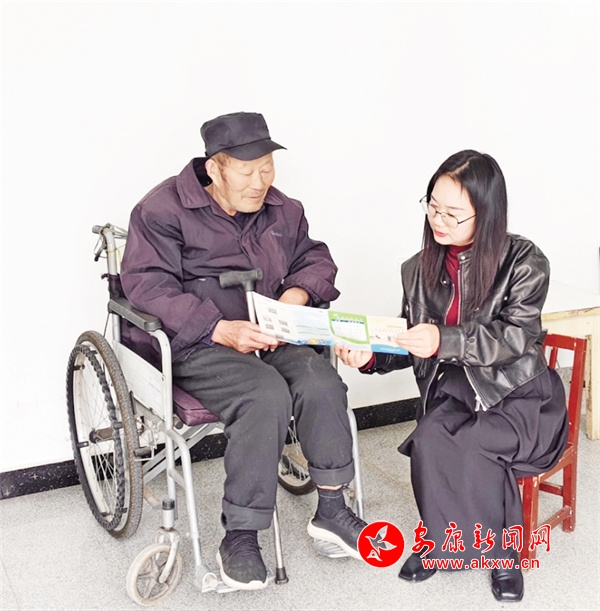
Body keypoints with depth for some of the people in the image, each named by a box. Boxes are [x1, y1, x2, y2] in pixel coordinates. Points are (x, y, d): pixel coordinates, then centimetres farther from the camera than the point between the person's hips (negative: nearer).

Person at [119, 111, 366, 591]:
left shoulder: (282, 209, 14)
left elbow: (316, 259, 21)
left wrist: (297, 294, -5)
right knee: (267, 395, -33)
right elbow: (147, 286, -14)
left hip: (269, 336, 5)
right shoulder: (164, 210, -6)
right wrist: (220, 329, -25)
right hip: (196, 347, -5)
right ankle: (240, 538, -19)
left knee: (321, 381, -24)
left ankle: (331, 510, -6)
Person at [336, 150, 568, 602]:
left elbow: (516, 337, -18)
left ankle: (440, 540, -3)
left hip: (519, 396, -3)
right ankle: (498, 548, -7)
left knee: (462, 445, -31)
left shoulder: (524, 262, -8)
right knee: (430, 438, -28)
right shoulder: (420, 269, 5)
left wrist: (445, 340, -33)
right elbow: (412, 347, 9)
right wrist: (372, 356, -12)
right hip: (453, 392, 4)